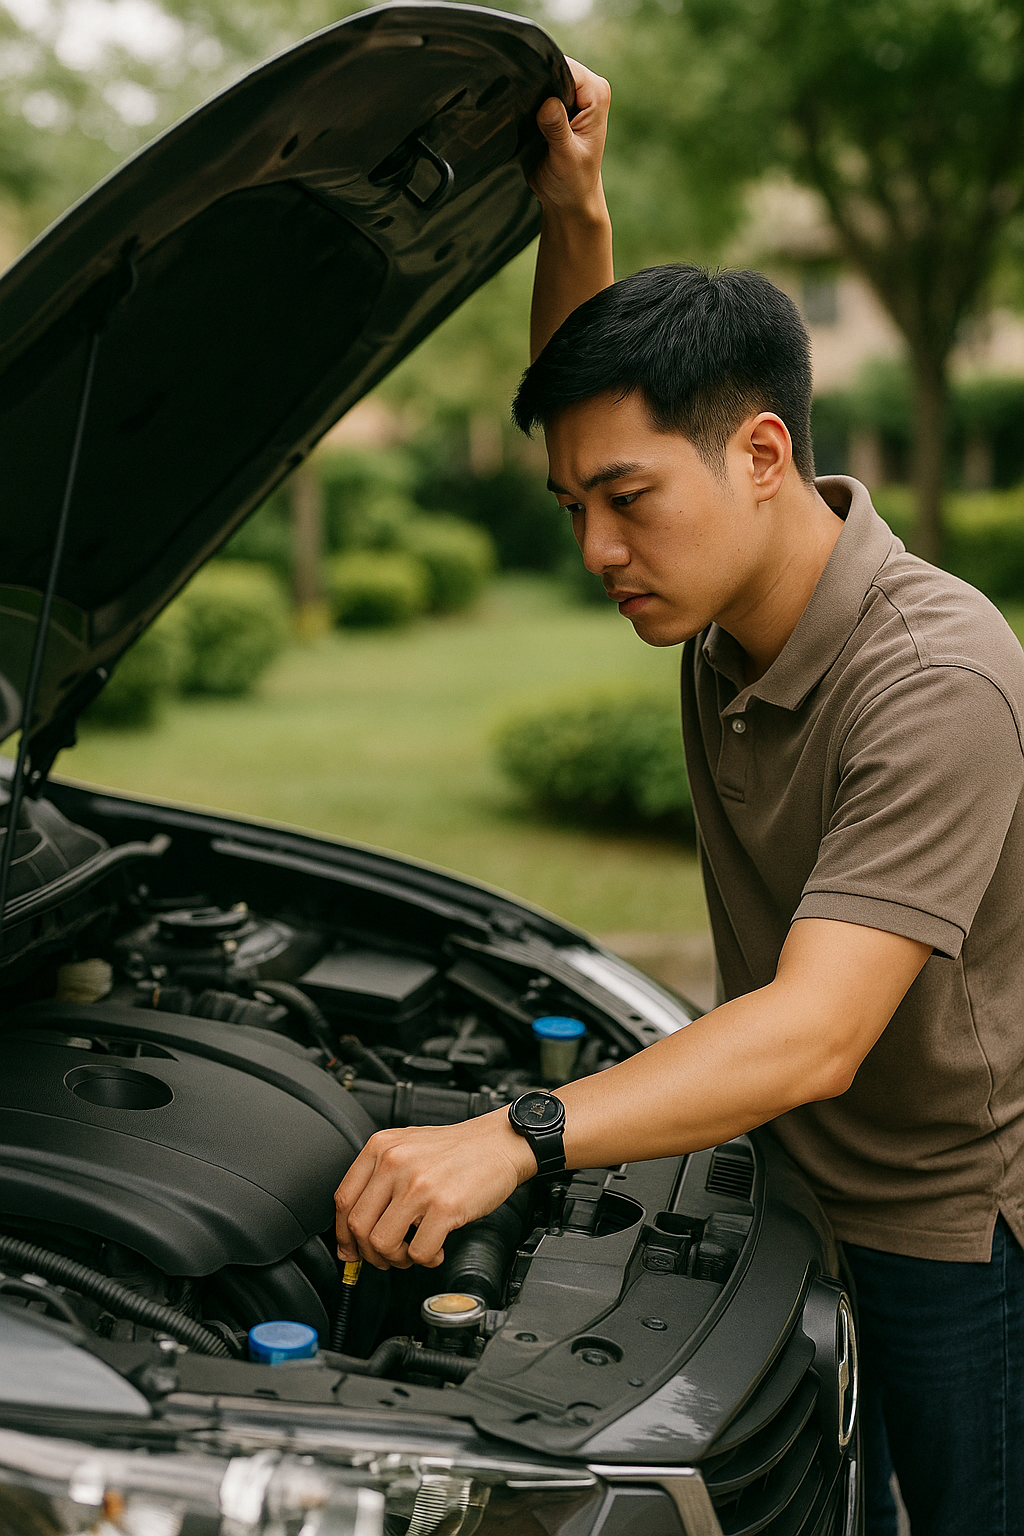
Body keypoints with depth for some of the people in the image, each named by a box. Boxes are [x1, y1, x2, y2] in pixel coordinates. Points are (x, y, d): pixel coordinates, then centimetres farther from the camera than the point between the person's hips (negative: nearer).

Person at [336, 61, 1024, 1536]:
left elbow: (812, 1032, -39)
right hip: (794, 1187, 8)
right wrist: (574, 215, -7)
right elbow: (598, 407, 11)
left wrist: (511, 1136, -48)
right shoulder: (733, 585, -6)